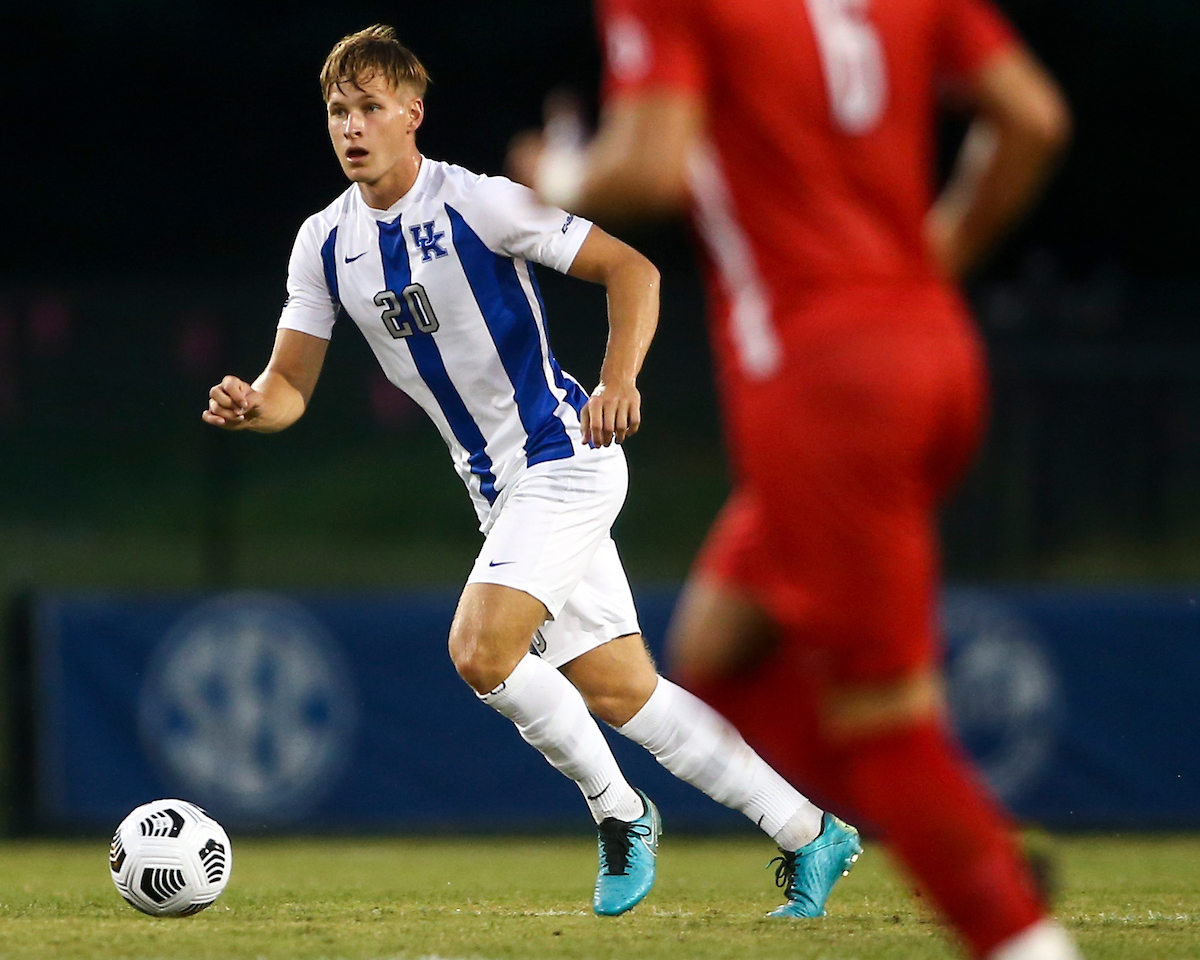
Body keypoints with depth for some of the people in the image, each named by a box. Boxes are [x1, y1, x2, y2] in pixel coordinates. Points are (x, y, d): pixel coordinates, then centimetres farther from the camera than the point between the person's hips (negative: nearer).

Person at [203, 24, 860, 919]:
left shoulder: (480, 204, -15)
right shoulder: (325, 243, 3)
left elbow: (631, 268, -14)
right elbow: (291, 386, 4)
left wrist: (619, 380, -30)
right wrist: (249, 404, -20)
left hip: (566, 460, -7)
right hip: (497, 486, 7)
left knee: (480, 650, -23)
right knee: (620, 691, 6)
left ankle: (619, 812, -1)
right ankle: (813, 834, 16)